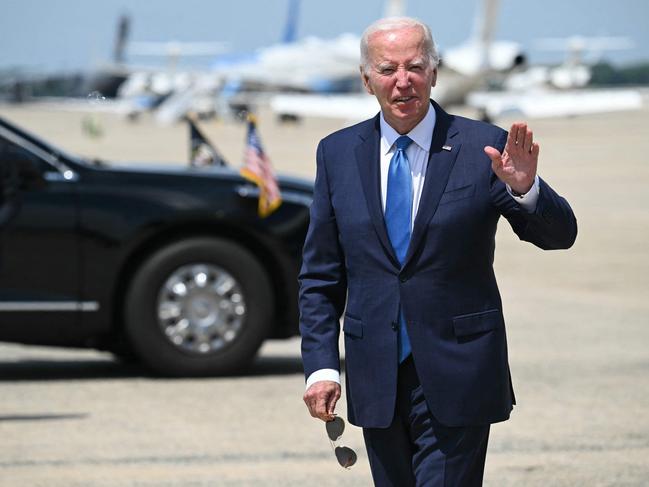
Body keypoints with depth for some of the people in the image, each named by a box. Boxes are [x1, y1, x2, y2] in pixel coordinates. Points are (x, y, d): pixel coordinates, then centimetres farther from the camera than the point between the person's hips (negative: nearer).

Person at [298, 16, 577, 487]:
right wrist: (321, 365, 0)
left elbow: (559, 234, -9)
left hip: (455, 379, -3)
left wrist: (524, 188, -30)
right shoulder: (338, 153, 5)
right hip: (376, 380, 3)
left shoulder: (483, 147, -4)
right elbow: (320, 276, 8)